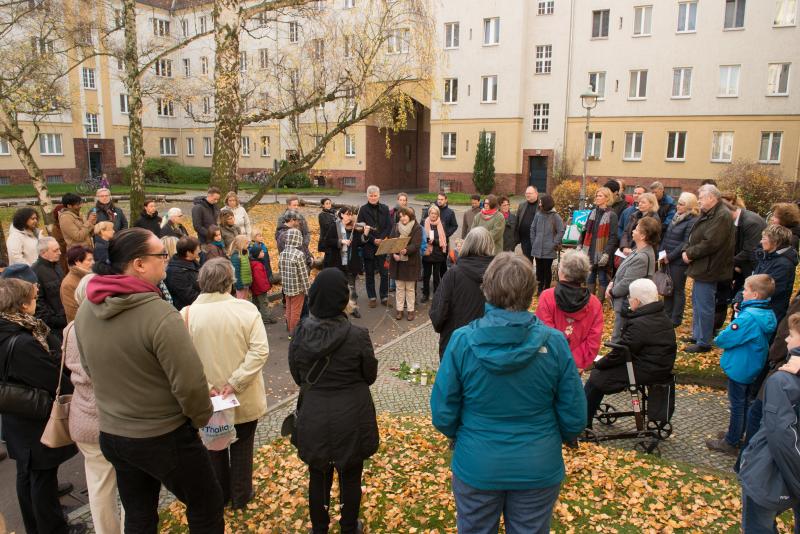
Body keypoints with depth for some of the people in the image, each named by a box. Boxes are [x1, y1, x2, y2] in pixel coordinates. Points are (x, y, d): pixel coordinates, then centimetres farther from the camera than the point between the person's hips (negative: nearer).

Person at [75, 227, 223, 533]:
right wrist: (202, 418, -5)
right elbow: (190, 384, -25)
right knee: (206, 507, 14)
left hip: (110, 436, 7)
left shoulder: (86, 311, -4)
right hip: (164, 438, -7)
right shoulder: (160, 315, -28)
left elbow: (89, 368, 10)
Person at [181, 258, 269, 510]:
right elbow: (260, 351, -23)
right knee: (241, 447, 20)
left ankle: (219, 496, 43)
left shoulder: (188, 313, -15)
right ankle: (240, 496, 37)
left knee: (214, 446, 24)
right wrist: (235, 382, -20)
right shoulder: (246, 309, -17)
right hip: (244, 399, -1)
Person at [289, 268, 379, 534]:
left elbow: (297, 375, 0)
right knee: (350, 477, 19)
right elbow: (370, 375, -6)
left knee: (318, 475, 21)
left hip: (313, 417, 2)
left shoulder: (300, 334, -14)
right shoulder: (357, 336, -22)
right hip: (351, 418, -2)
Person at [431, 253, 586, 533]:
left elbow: (443, 415, -11)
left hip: (476, 467, 0)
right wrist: (559, 438, 14)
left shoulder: (461, 341, -18)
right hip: (537, 469, 1)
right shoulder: (554, 342, -17)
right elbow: (574, 417, -8)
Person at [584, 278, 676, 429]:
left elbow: (620, 353, -19)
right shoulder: (663, 318, 9)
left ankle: (582, 423, 9)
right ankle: (588, 412, 24)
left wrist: (599, 364, -3)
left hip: (645, 372, -10)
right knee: (600, 371, 17)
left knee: (596, 378, -2)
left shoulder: (639, 325, -23)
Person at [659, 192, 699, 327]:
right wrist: (661, 253, 2)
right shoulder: (675, 217, 12)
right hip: (667, 260, 7)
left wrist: (669, 257, -16)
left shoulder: (692, 222, -13)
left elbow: (686, 244, -17)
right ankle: (667, 315, 24)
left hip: (679, 261, -7)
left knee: (678, 290, 3)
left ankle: (676, 320, 13)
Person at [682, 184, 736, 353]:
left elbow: (710, 243, -25)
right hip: (701, 267, 11)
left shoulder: (722, 216, -19)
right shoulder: (707, 214, 13)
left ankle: (703, 342, 6)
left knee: (704, 306, -3)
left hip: (708, 268, -11)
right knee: (697, 302, 19)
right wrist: (687, 250, -3)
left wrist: (690, 253, -15)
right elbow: (695, 236, 15)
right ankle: (696, 336, 32)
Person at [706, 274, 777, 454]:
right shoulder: (768, 314, -2)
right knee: (745, 403, 21)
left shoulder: (748, 317, -30)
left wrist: (718, 338, -6)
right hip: (753, 369, 8)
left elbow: (722, 340, -26)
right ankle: (738, 434, 37)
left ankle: (730, 443, 18)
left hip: (739, 368, -8)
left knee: (737, 406, 5)